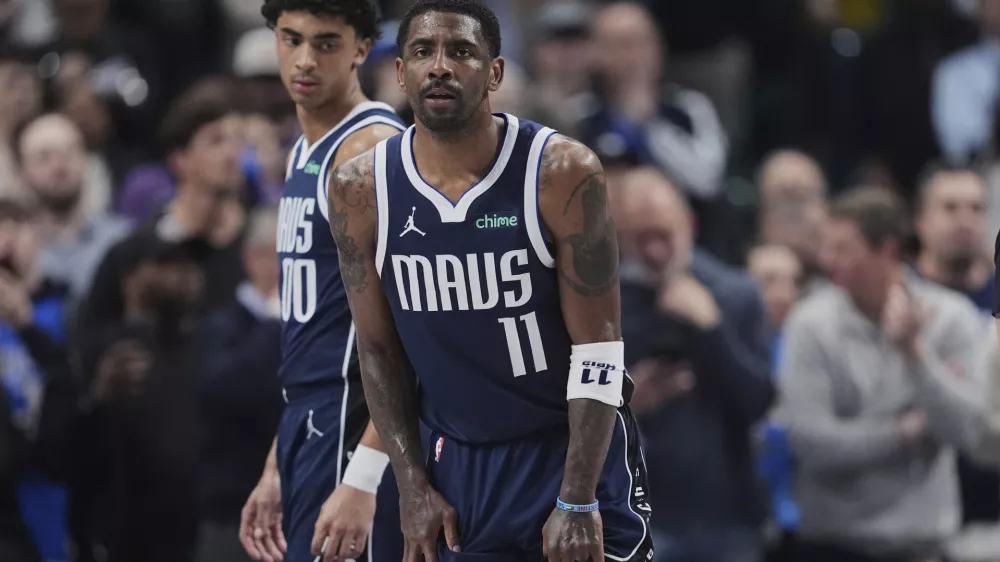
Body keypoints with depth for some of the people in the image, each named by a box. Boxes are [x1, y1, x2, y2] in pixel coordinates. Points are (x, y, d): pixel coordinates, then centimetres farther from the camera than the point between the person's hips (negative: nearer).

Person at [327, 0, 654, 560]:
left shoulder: (563, 172, -15)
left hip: (578, 447, -2)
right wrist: (413, 486, -1)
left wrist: (577, 500, -15)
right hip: (457, 460, 2)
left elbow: (597, 346, -12)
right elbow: (379, 350, 4)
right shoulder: (361, 189, -6)